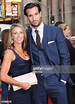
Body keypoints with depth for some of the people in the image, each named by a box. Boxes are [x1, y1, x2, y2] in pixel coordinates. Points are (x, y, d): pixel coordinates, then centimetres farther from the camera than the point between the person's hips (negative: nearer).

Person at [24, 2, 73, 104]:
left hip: (55, 80, -2)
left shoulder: (56, 31, -2)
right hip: (37, 81, 2)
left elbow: (65, 56, -1)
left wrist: (63, 78, -6)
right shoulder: (26, 34, 3)